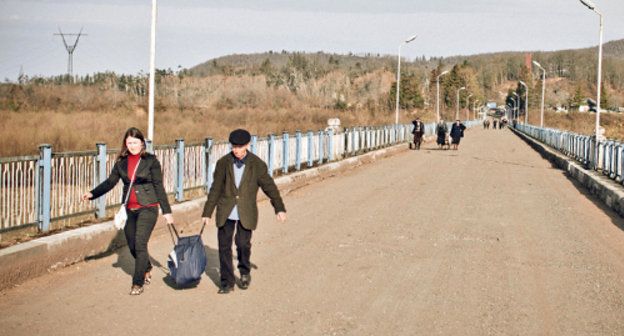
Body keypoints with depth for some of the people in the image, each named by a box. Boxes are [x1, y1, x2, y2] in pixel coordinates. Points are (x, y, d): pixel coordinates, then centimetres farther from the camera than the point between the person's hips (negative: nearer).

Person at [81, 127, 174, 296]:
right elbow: (110, 182, 10)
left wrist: (166, 211, -2)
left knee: (140, 244, -12)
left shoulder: (151, 161, -2)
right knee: (132, 246, 9)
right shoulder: (121, 162, 9)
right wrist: (92, 193, -6)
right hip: (129, 210, 5)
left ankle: (138, 283, -3)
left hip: (147, 208, -5)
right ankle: (147, 270, 37)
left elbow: (159, 186, -1)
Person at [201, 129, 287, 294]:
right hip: (226, 212, 2)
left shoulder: (257, 165, -2)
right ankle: (227, 282, 10)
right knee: (224, 245, -2)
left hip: (246, 212, -2)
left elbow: (269, 186, 5)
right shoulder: (223, 163, 1)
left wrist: (279, 208, 0)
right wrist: (207, 212, 8)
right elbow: (215, 189, 7)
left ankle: (245, 272, 19)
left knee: (243, 243, -10)